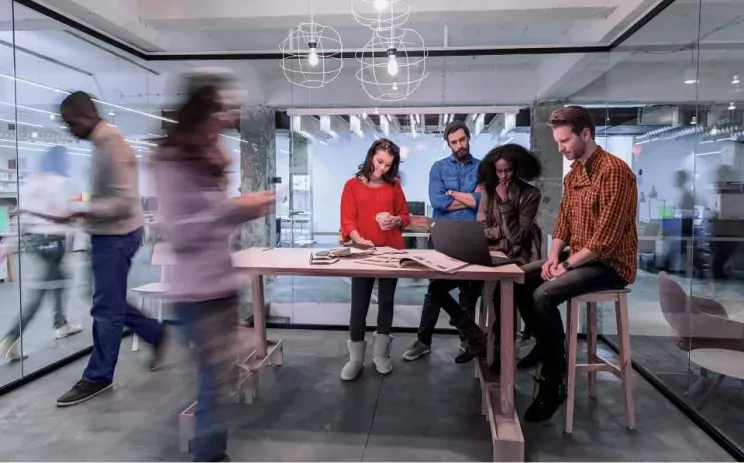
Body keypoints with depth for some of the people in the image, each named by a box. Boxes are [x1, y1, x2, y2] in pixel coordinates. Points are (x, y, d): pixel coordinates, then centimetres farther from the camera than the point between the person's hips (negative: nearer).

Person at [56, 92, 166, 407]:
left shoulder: (112, 147, -20)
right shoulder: (103, 143, 11)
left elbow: (123, 202, -25)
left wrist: (85, 210, -24)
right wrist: (84, 205, 10)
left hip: (116, 236, -10)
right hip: (108, 235, 10)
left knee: (106, 308, 0)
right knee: (112, 303, 17)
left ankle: (98, 377, 13)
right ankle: (156, 334, 32)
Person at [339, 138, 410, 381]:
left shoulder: (394, 185, 8)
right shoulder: (353, 185, 1)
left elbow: (405, 216, 11)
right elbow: (347, 220, -6)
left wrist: (396, 220, -12)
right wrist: (358, 239, -24)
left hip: (391, 251, 2)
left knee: (386, 302, 10)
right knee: (359, 304, 0)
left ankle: (380, 354, 23)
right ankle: (355, 358, 12)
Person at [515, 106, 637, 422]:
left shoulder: (614, 171, -20)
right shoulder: (572, 175, 11)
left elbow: (606, 238, -25)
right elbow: (563, 222, 13)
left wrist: (567, 264, -18)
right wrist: (553, 257, -3)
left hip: (609, 264, -9)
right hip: (577, 258, 10)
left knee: (543, 295, -28)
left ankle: (554, 385, -14)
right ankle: (546, 345, 21)